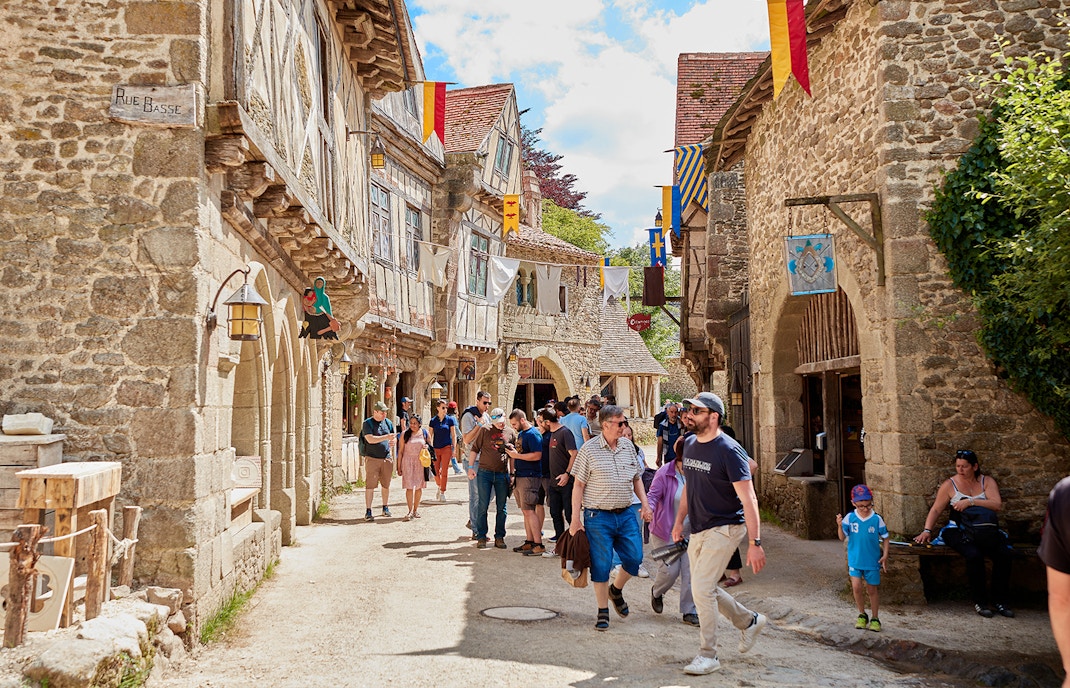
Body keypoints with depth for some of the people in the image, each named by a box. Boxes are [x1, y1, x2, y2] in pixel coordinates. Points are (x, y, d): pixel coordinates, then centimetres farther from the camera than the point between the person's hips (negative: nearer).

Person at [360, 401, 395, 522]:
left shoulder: (388, 423, 13)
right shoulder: (367, 423, -3)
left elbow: (392, 438, 22)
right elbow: (370, 439, -15)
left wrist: (392, 442, -2)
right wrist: (386, 437, -20)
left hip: (386, 458, 5)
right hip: (372, 458, -5)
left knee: (386, 485, 10)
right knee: (370, 485, -6)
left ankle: (385, 508, 24)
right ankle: (368, 511, -3)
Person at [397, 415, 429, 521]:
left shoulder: (424, 433, 6)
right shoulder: (405, 434, 2)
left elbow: (430, 446, 18)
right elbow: (400, 451, 4)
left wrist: (427, 447, -6)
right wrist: (399, 467, 1)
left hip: (421, 462, 2)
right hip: (408, 462, -2)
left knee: (419, 487, 5)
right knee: (409, 487, -8)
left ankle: (416, 509, 18)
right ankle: (410, 511, -6)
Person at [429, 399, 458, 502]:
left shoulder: (450, 420, 2)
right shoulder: (433, 421, 5)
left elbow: (453, 435, 4)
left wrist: (454, 448, -1)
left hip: (446, 448, -2)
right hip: (436, 448, 2)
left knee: (444, 471, -4)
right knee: (435, 471, 4)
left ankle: (442, 492, 4)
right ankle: (439, 487, 30)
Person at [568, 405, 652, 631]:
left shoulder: (628, 446, 7)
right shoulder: (589, 449, -7)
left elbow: (637, 478, 18)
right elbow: (578, 485, -5)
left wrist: (644, 503, 5)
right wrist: (575, 518, -9)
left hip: (626, 514, 5)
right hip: (598, 516, -4)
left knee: (634, 557, 3)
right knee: (601, 565, 0)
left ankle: (616, 590, 32)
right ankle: (603, 611, 16)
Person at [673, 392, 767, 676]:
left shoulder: (729, 450, -19)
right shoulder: (690, 444, 5)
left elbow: (748, 499, -20)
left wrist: (755, 543, -23)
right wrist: (679, 521, 15)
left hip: (724, 527, -8)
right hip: (698, 530, 8)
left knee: (701, 587, -12)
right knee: (704, 587, 14)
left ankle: (708, 655, 2)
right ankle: (749, 621, 37)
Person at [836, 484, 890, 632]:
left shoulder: (877, 519, -9)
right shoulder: (849, 518, -8)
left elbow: (885, 538, 2)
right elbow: (842, 537, -6)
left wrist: (885, 555, -6)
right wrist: (840, 526, -23)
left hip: (872, 561, 0)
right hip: (855, 560, 0)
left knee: (872, 589, 10)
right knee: (856, 587, -9)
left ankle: (875, 618, 27)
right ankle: (862, 615, 15)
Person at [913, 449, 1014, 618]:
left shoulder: (987, 482, 10)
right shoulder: (950, 485, 8)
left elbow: (997, 504, -6)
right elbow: (936, 510, 5)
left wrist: (971, 502, -15)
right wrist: (927, 530, -9)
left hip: (985, 532, 2)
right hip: (959, 531, -2)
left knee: (1004, 554, -24)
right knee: (974, 555, -31)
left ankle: (1000, 601, -10)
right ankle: (979, 602, -17)